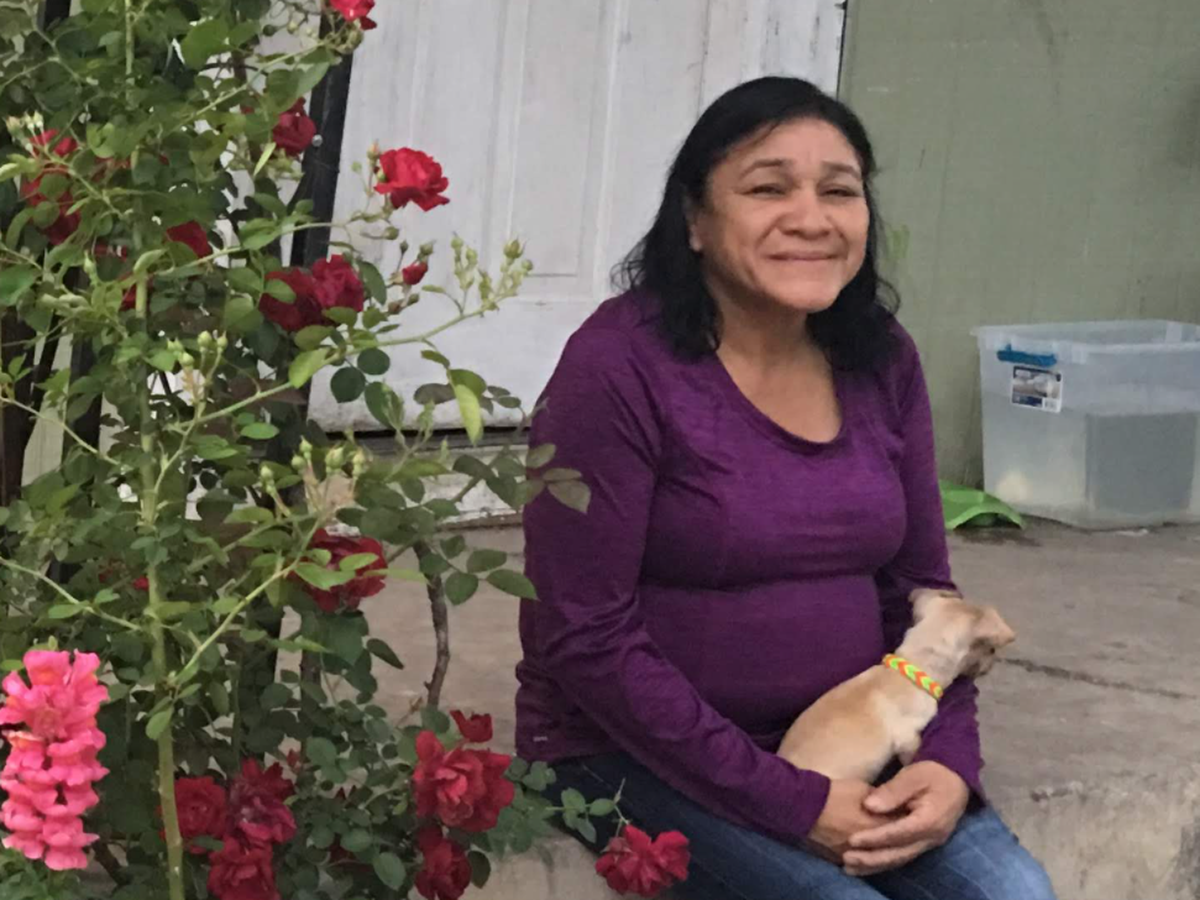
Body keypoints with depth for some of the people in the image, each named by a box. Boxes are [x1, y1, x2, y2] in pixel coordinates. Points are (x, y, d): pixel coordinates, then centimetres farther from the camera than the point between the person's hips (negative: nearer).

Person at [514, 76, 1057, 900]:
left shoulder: (881, 360, 1)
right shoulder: (621, 367, -17)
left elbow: (918, 587, 9)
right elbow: (586, 639, -18)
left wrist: (950, 761, -9)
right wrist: (786, 801, -20)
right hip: (640, 751, -5)